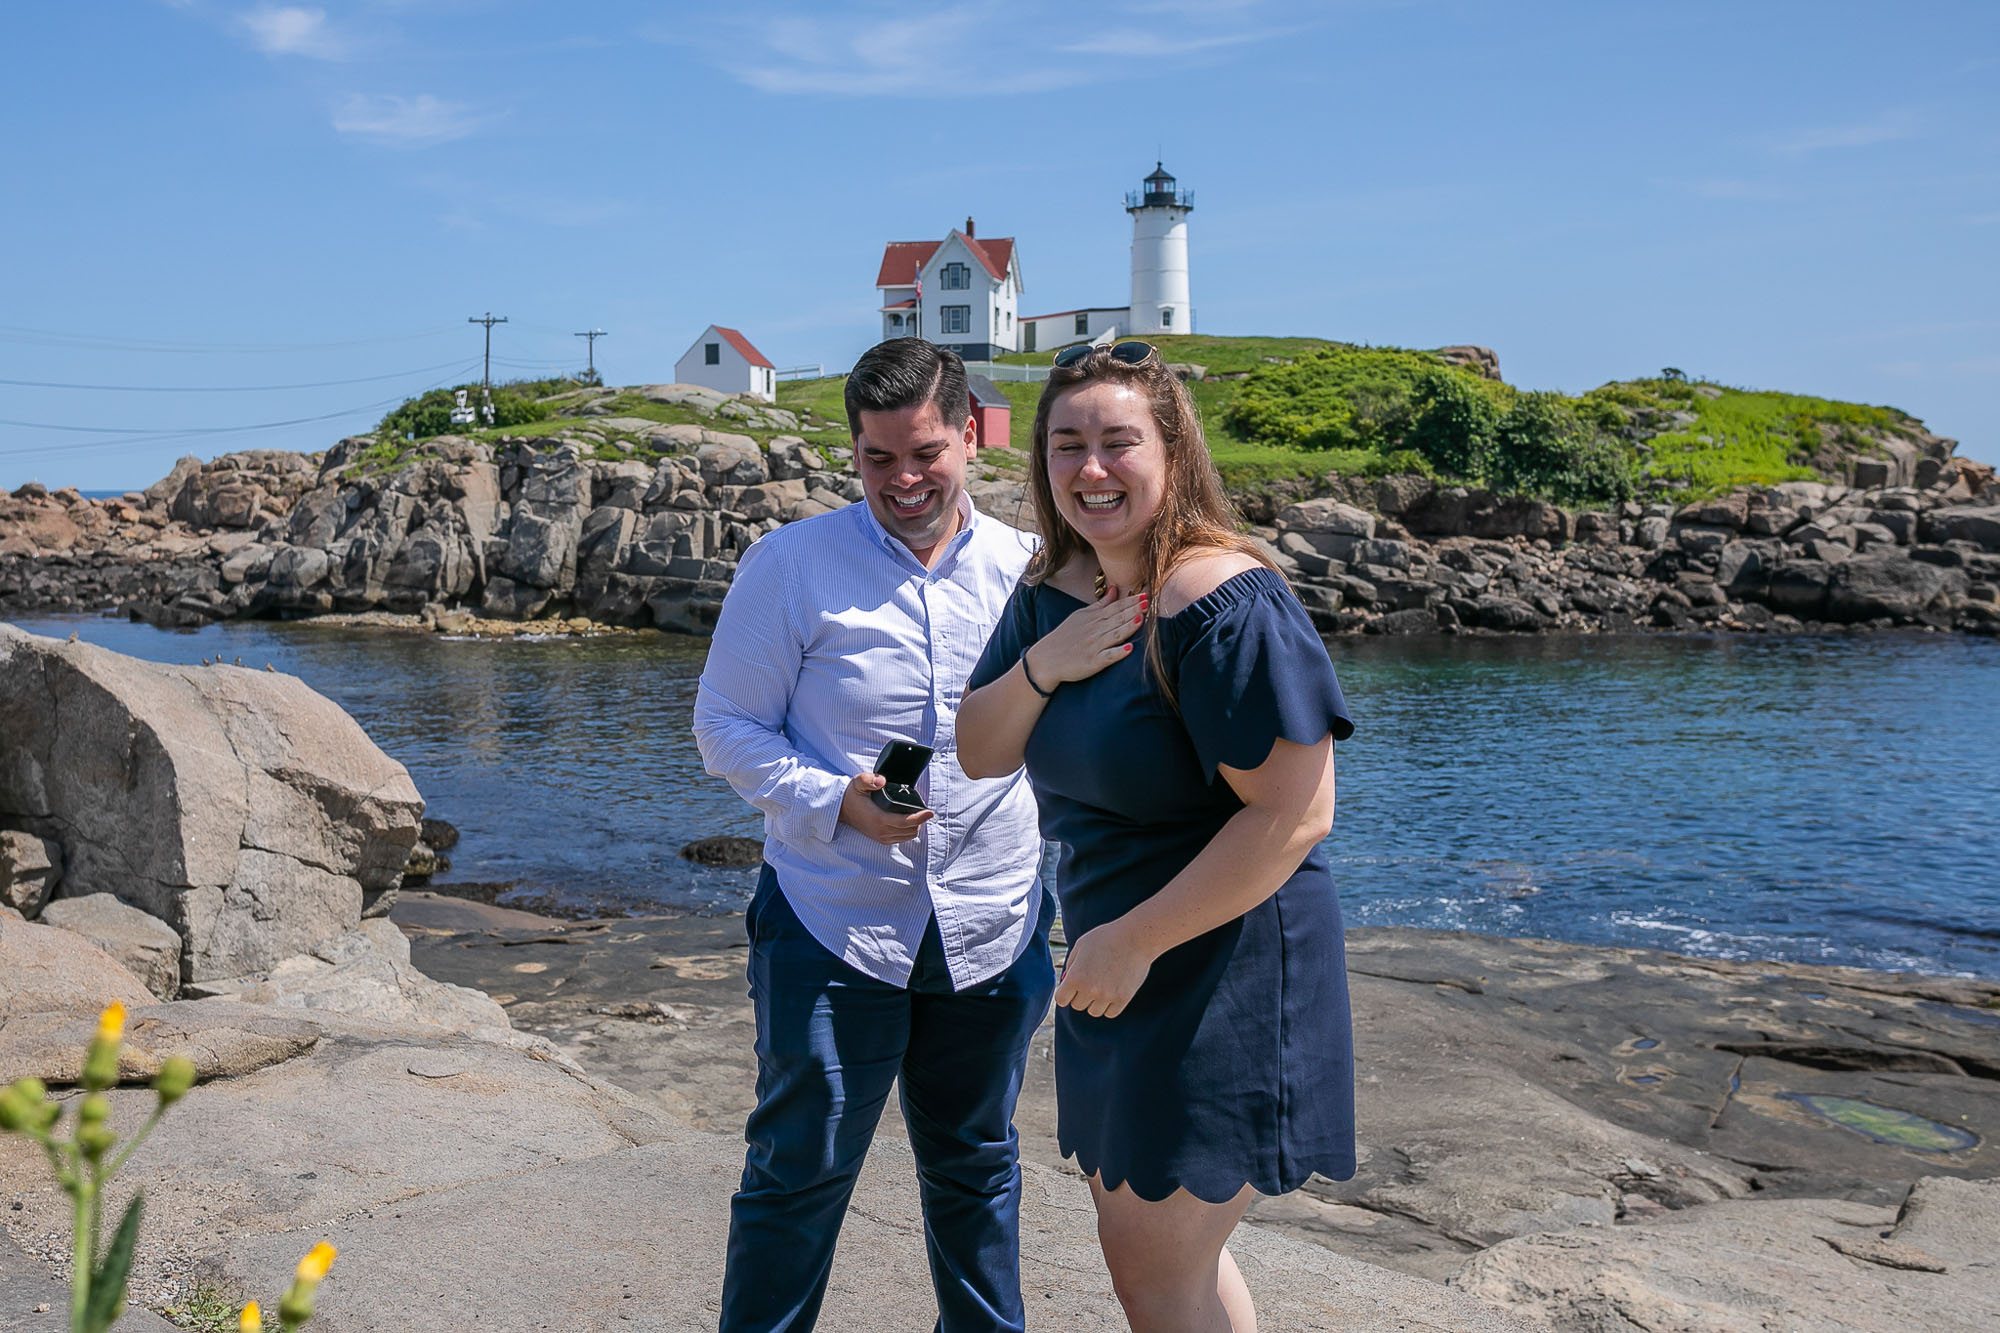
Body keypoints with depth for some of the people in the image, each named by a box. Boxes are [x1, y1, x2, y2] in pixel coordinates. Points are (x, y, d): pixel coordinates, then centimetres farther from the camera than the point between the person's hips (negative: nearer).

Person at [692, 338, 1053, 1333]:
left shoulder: (1027, 568, 4)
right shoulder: (792, 564, -4)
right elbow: (725, 726, -2)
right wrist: (835, 802, -18)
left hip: (995, 926, 3)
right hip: (834, 924, -3)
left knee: (977, 1166, 19)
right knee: (798, 1176, 4)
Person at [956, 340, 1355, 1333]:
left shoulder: (1225, 602, -22)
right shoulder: (1052, 592, 3)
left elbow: (1294, 815, -26)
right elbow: (979, 757, 7)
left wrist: (1134, 940, -21)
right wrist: (1043, 667, -13)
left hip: (1224, 965, -8)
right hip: (1110, 960, 9)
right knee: (1141, 1242, 21)